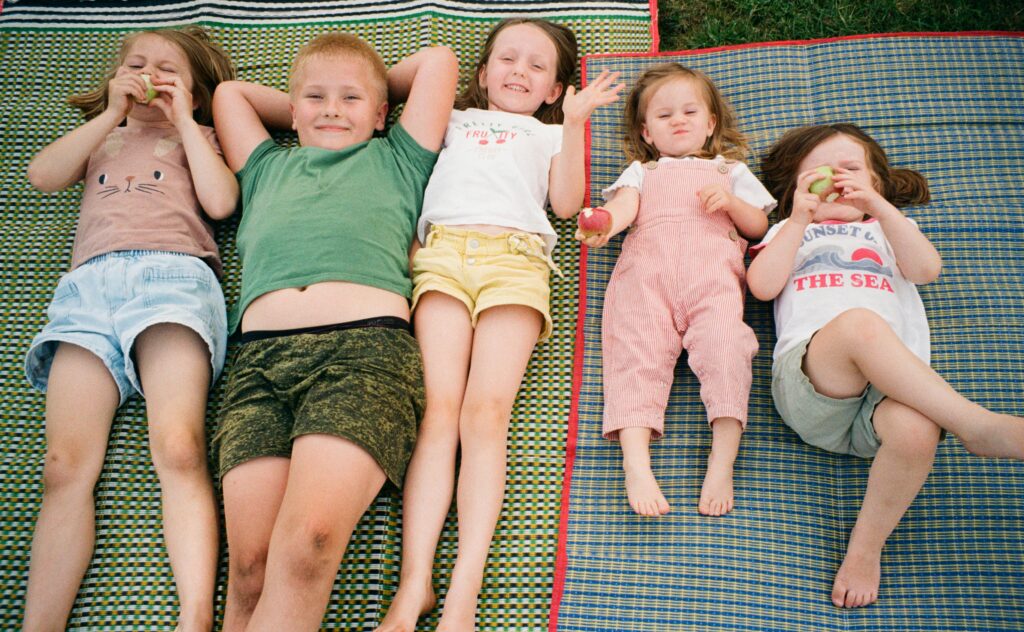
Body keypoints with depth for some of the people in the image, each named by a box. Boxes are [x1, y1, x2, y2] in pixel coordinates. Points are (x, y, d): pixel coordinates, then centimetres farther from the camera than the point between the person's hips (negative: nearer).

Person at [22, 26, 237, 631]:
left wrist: (183, 119, 15)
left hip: (173, 272, -3)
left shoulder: (197, 137, 31)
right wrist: (113, 114, 15)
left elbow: (221, 201, 8)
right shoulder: (100, 135, 39)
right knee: (66, 464, -17)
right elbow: (43, 174, 17)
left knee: (179, 447, -27)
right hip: (88, 283, 3)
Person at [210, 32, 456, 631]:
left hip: (368, 344, -3)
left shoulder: (395, 160, 29)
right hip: (262, 356, 3)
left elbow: (438, 60, 32)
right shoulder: (268, 168, 36)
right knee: (248, 564, -16)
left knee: (308, 543, -27)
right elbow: (229, 92, 50)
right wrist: (308, 117, 47)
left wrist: (377, 88, 44)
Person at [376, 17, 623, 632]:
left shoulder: (548, 133, 33)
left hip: (515, 255, -1)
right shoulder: (454, 120, 36)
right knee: (439, 407, -18)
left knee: (486, 412, -20)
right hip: (443, 250, 1)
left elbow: (567, 202, 16)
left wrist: (574, 123, 11)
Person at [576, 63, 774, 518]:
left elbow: (758, 226, 27)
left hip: (711, 264, 0)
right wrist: (605, 223, -14)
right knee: (636, 352, -22)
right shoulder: (642, 170, 35)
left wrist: (730, 201, 6)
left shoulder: (729, 169, 37)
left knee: (724, 346, -26)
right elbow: (626, 204, 11)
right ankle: (636, 466, -34)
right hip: (647, 263, 0)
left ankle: (721, 464, -32)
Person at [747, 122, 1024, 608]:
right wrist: (800, 217, 5)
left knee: (916, 430, -36)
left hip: (893, 383, 2)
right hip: (808, 376, -1)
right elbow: (762, 286, 9)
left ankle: (866, 546, -17)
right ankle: (976, 425, -32)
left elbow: (926, 269, 10)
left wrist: (879, 208, -2)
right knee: (859, 323, -38)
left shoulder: (887, 230, 36)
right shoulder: (790, 231, 33)